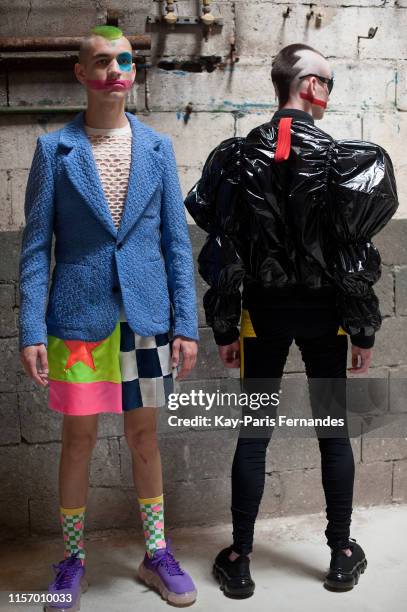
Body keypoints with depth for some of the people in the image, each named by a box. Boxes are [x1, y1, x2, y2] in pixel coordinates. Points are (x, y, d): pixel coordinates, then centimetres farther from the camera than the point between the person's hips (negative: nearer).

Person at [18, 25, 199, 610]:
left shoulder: (158, 148, 6)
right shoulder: (54, 148, 0)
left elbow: (177, 243, 5)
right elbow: (35, 246, -2)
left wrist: (185, 324, -1)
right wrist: (31, 331, -9)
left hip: (145, 317, 2)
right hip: (77, 318, -1)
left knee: (144, 435, 13)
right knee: (79, 438, 9)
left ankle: (156, 554, 29)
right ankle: (72, 562, 27)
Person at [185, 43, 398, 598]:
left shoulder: (238, 157, -3)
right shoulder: (343, 160, -9)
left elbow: (223, 252, -3)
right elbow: (354, 254, -10)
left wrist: (224, 328, 3)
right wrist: (364, 330, -2)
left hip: (264, 311, 1)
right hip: (323, 311, -1)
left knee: (253, 435, 8)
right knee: (334, 432, 12)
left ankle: (240, 562, 16)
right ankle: (342, 556, 24)